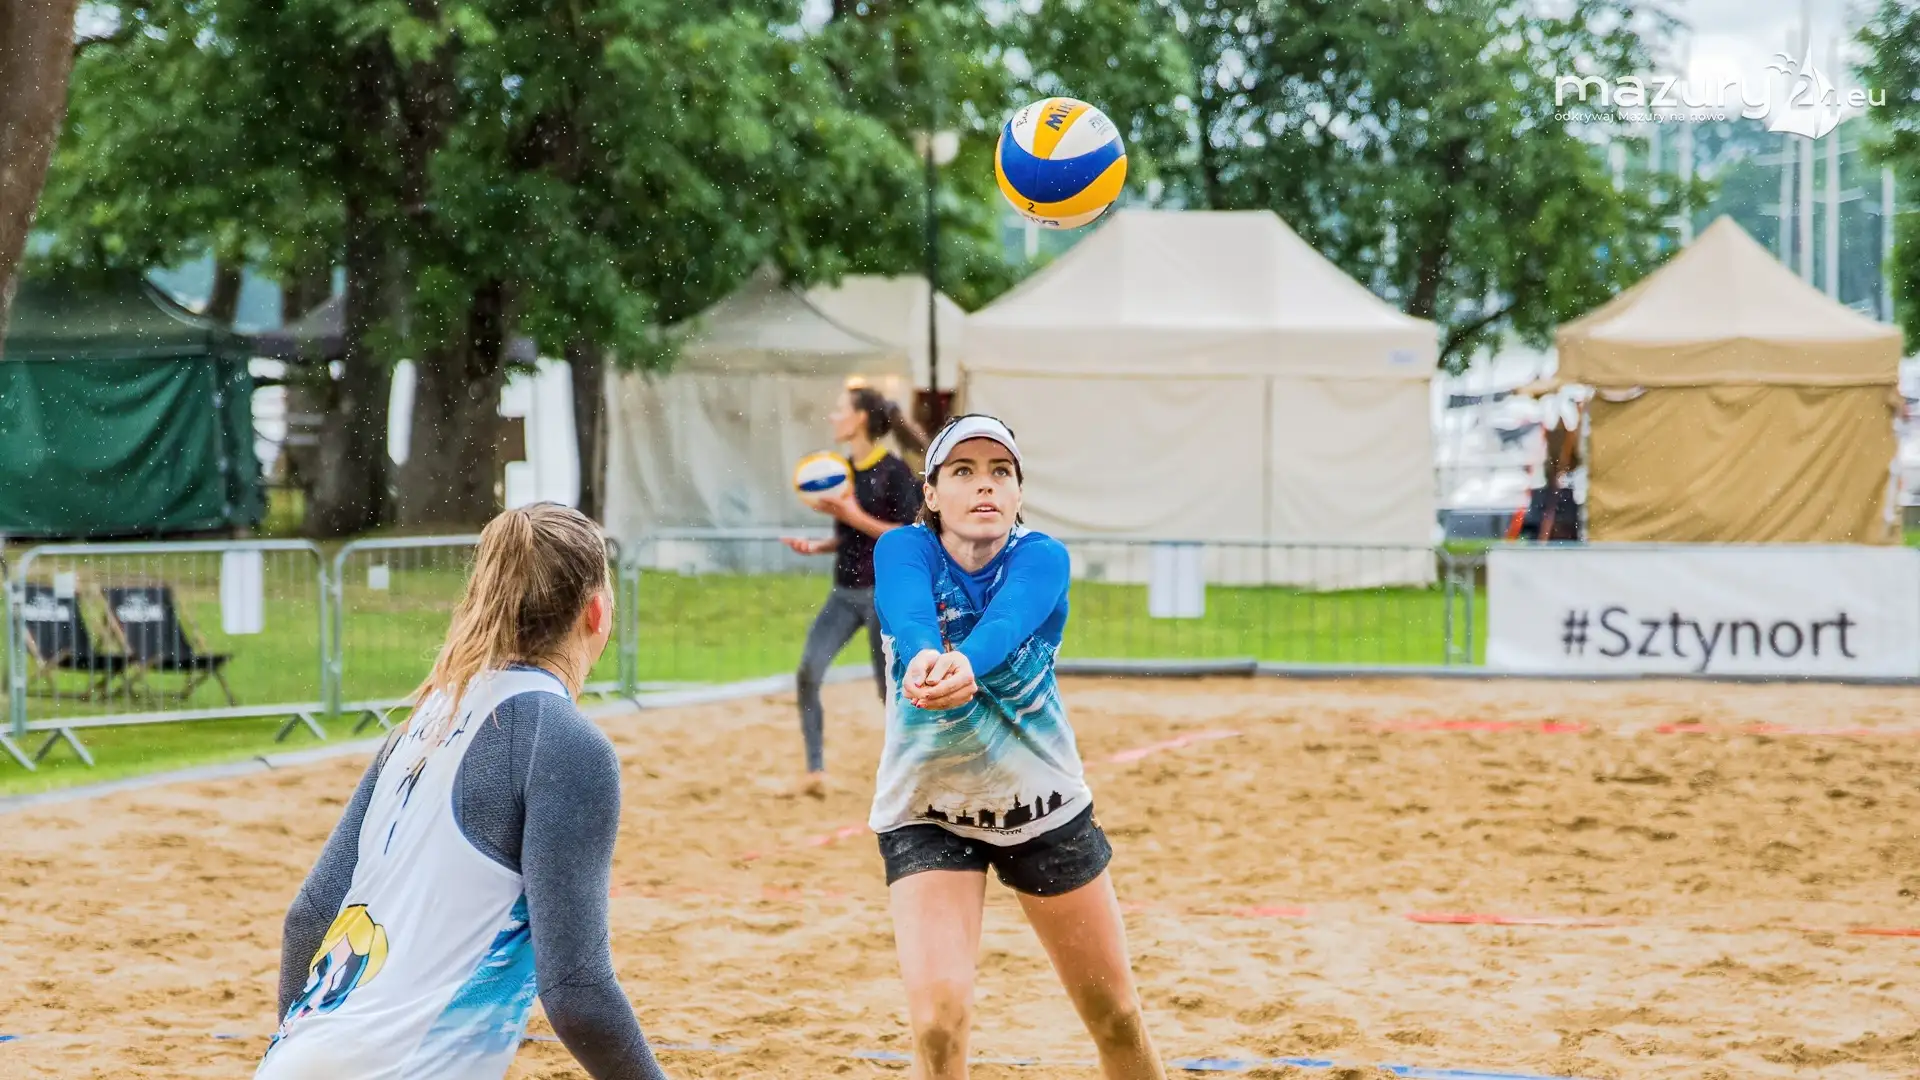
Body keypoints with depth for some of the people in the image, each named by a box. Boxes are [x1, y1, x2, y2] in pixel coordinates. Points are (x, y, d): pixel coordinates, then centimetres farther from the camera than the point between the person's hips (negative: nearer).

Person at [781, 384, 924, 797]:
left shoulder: (894, 471, -11)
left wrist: (856, 518, -21)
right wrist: (815, 546, 2)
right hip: (844, 592, 6)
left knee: (891, 689, 1)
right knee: (807, 672, -12)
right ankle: (816, 770, -10)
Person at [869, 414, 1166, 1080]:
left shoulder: (1040, 558, -12)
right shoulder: (905, 550, -12)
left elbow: (1006, 621, -35)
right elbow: (909, 615, -35)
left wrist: (965, 665, -58)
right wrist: (925, 658, -59)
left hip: (1043, 807, 1)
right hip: (925, 814, -1)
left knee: (1116, 1019, 9)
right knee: (939, 1020, -20)